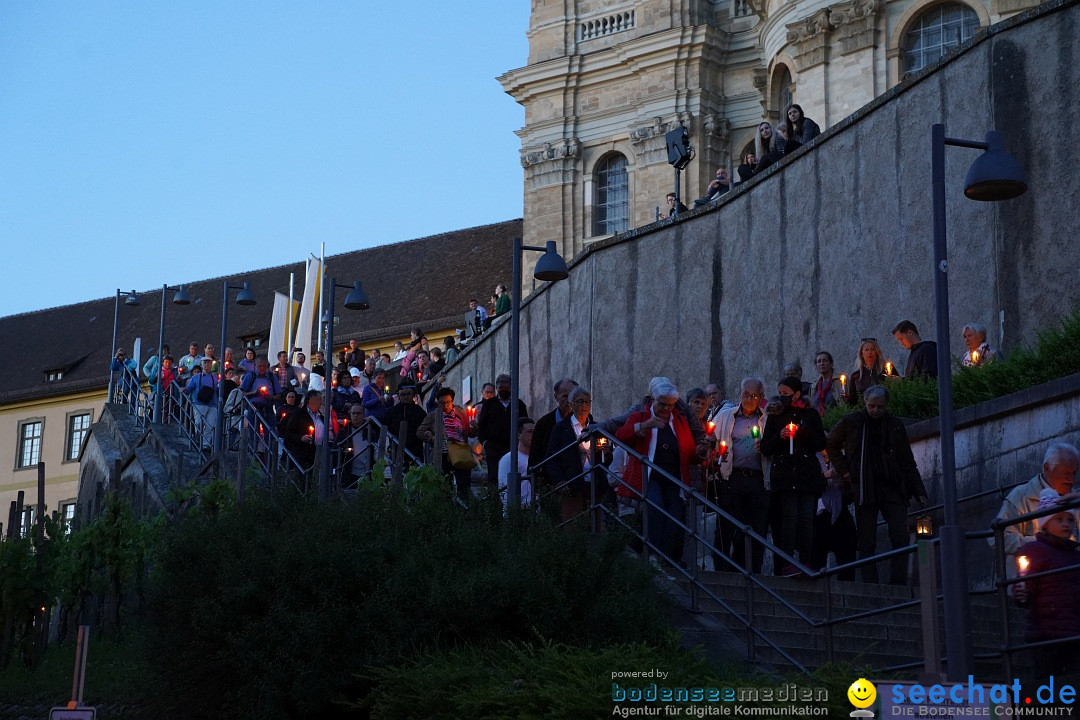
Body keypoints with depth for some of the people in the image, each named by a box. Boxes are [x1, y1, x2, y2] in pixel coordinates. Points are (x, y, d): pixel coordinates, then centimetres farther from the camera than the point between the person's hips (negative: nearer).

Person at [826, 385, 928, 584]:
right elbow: (831, 446, 17)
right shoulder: (851, 422, 6)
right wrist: (844, 471, 4)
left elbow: (908, 462, 15)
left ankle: (898, 584, -4)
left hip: (893, 488, 2)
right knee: (867, 543, -1)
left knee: (901, 538, -8)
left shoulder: (895, 425, 12)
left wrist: (919, 491, 9)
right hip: (864, 490, -2)